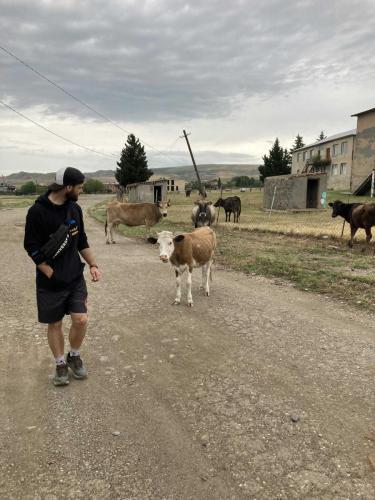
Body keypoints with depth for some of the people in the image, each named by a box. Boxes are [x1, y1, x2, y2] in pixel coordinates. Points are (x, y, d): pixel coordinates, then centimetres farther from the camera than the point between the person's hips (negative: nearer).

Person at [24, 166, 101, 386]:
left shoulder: (75, 208, 3)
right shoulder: (37, 211, -14)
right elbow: (32, 248, -12)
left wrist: (93, 265, 2)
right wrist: (53, 275, -14)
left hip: (76, 278, 4)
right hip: (50, 282, -4)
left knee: (81, 320, -3)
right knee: (55, 324, 9)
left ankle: (74, 356, 24)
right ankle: (61, 364, 29)